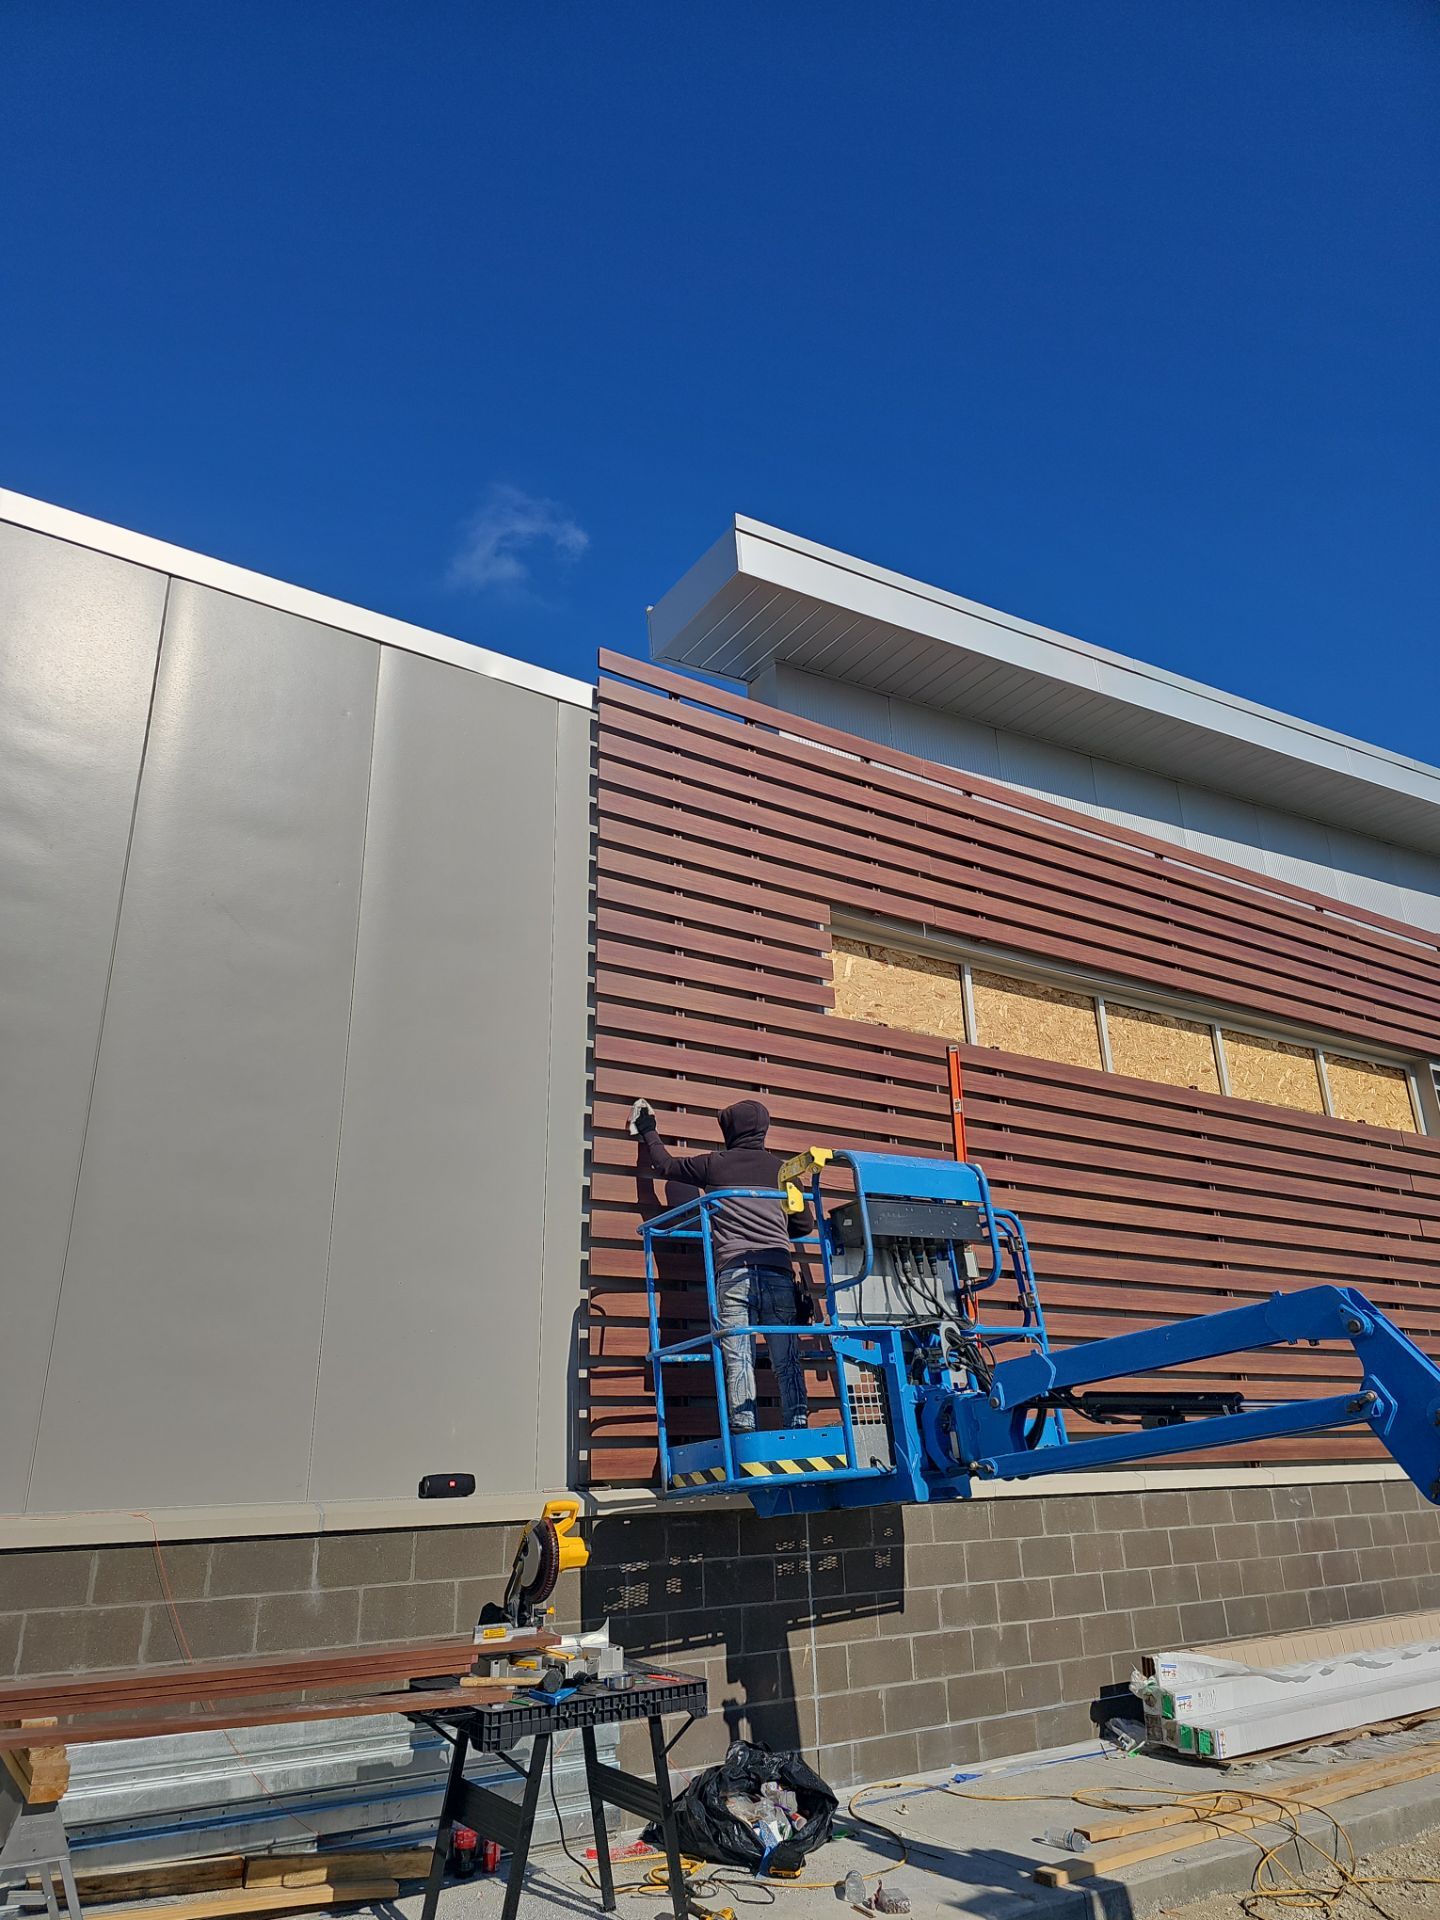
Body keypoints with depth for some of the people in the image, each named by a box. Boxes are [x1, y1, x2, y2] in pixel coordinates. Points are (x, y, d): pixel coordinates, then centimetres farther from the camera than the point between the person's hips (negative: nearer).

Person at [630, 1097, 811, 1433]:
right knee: (787, 1362, 1)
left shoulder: (715, 1164, 12)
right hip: (779, 1272, 2)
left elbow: (666, 1164, 25)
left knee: (738, 1360, -6)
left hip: (734, 1272, -2)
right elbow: (805, 1223, 21)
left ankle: (744, 1431, -14)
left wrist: (648, 1130, 41)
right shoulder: (781, 1169, 17)